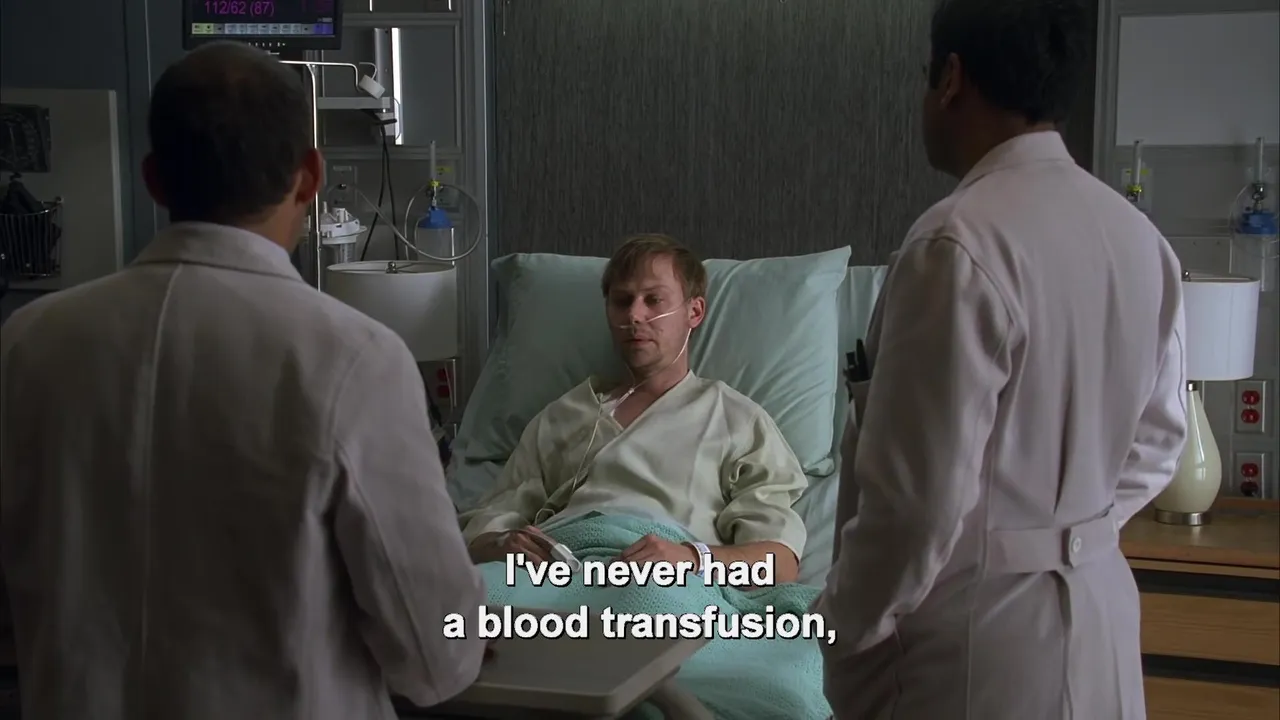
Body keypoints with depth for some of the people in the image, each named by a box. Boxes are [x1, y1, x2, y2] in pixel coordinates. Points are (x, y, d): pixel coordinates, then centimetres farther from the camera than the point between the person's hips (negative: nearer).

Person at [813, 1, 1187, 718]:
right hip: (1098, 604, 8)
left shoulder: (961, 242, -22)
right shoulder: (1140, 237, 2)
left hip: (974, 631, -7)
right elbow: (1159, 441, 11)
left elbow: (921, 496, -21)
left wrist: (847, 626, -7)